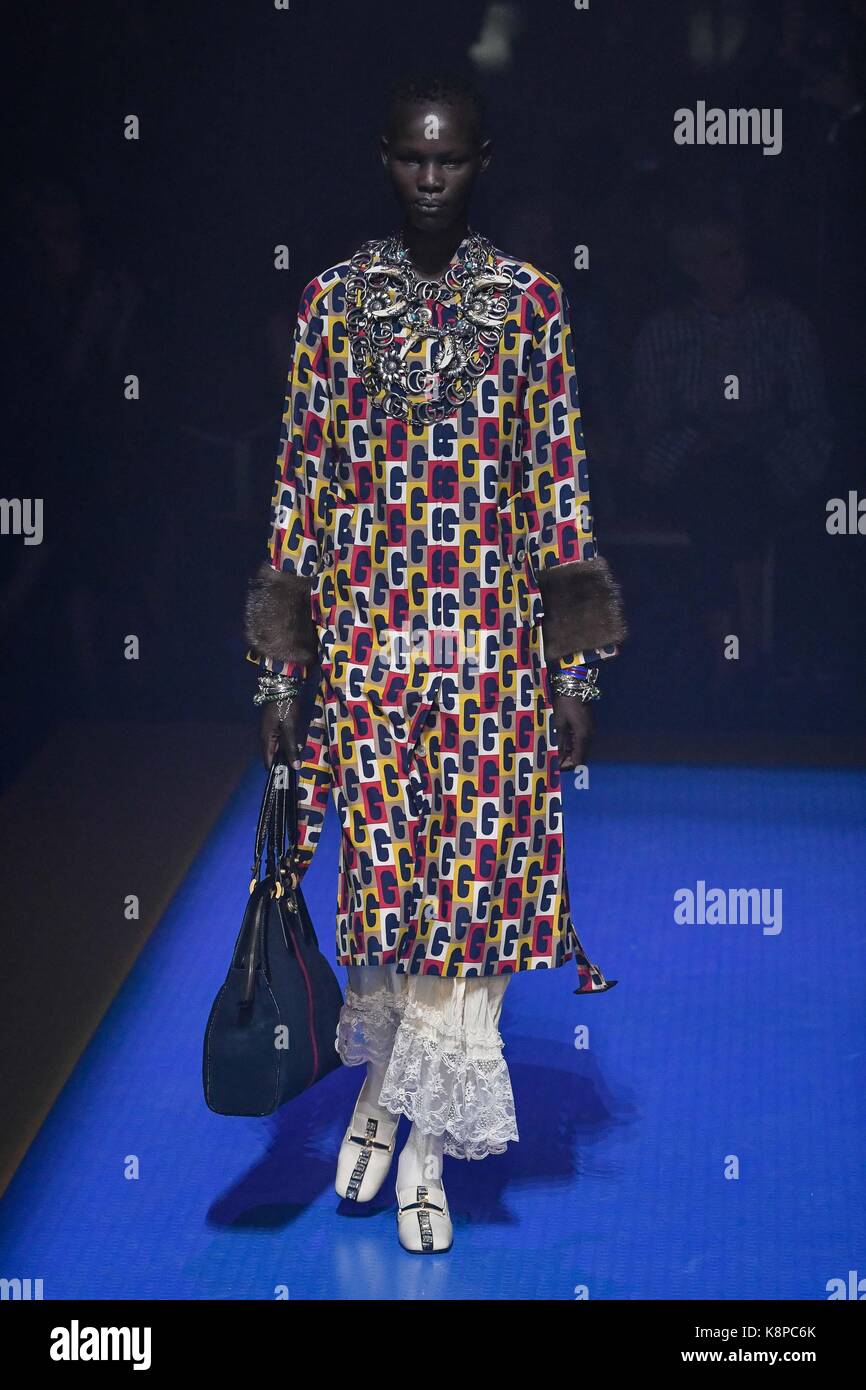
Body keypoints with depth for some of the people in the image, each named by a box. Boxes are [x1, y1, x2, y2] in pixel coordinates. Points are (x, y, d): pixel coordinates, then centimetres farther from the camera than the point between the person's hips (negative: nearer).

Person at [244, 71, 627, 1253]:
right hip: (364, 625, 0)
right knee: (378, 871, 3)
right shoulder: (335, 299, 3)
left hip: (494, 635, 0)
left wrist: (577, 666, 1)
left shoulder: (531, 302, 3)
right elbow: (301, 477, 4)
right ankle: (383, 1074, 32)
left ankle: (428, 1148, 14)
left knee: (475, 878, 1)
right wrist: (279, 668, 1)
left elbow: (560, 481, 4)